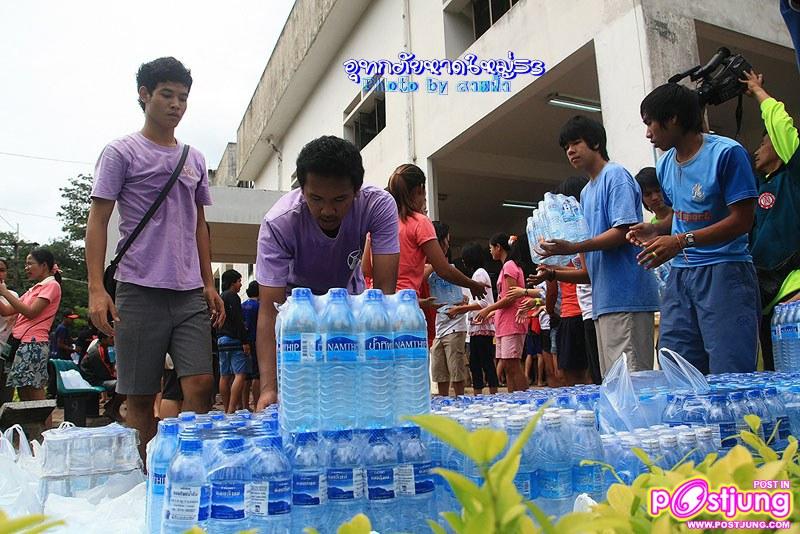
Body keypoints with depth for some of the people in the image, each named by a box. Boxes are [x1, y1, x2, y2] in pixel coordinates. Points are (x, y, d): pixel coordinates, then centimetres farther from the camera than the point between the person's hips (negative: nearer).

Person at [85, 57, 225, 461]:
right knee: (140, 397, 3)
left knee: (200, 385, -4)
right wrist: (96, 289, -11)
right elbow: (97, 221, -1)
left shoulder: (195, 159, 17)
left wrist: (209, 284, 14)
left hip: (190, 294, 4)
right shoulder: (121, 152, 3)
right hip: (140, 291, -4)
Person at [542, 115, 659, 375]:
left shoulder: (615, 175, -2)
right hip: (603, 302, 9)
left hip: (626, 297, -9)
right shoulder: (585, 193, 23)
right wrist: (554, 274, 13)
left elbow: (624, 231, -16)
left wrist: (574, 247, -24)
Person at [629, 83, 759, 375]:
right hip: (681, 274, 7)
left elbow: (741, 220, -12)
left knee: (731, 376, -7)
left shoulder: (726, 153, -9)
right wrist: (655, 230, 3)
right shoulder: (665, 165, 13)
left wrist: (682, 241, -21)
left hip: (723, 271, -7)